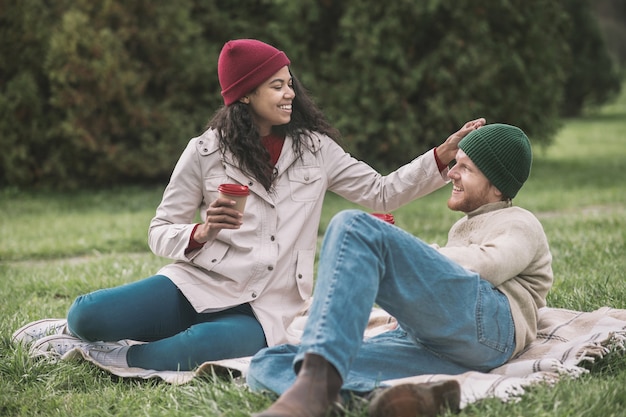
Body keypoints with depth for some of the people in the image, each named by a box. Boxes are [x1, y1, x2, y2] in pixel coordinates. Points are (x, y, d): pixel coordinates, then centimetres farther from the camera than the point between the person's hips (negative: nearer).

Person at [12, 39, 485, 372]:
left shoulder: (315, 148, 10)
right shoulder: (206, 152, 4)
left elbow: (382, 193, 11)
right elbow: (160, 233, 5)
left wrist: (445, 155, 0)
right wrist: (201, 233, -16)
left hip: (266, 309, 0)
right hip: (199, 284, 0)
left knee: (206, 348, -37)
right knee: (88, 313, -25)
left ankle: (109, 355, -10)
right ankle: (78, 327, 13)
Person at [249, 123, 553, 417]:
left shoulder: (520, 224, 21)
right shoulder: (462, 228, 46)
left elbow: (490, 265, -2)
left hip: (484, 323, -8)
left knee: (354, 227, -24)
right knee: (268, 366, -13)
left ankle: (320, 379, -48)